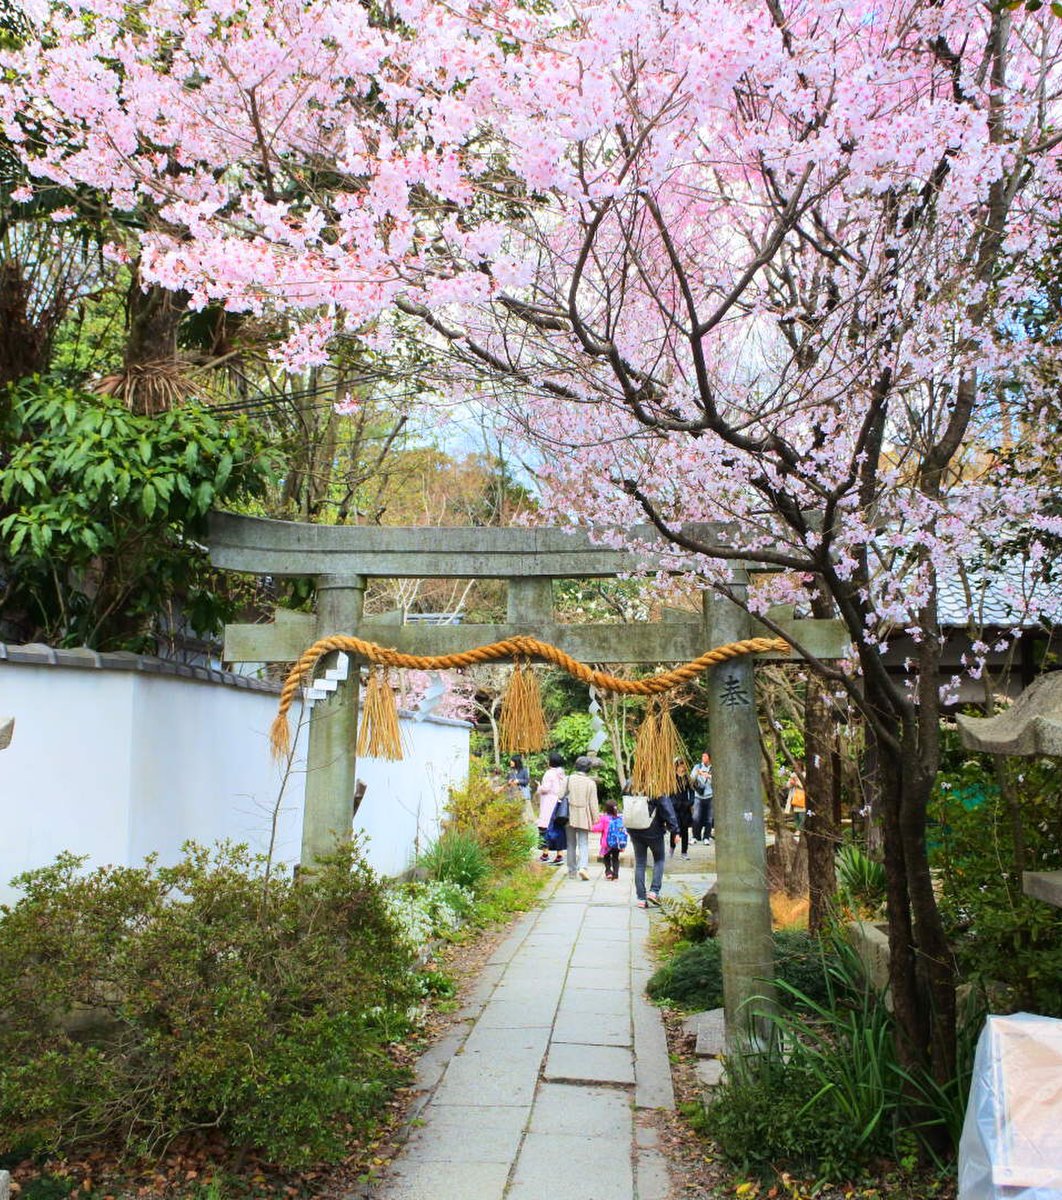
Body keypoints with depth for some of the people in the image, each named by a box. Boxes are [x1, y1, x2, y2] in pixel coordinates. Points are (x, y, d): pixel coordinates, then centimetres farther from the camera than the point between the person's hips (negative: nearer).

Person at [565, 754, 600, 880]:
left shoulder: (569, 779, -4)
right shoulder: (591, 783, -7)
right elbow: (593, 804, -4)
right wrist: (595, 818, 6)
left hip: (570, 817, 2)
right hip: (584, 818, -2)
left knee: (571, 844, 13)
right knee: (583, 843, 2)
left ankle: (571, 871, 18)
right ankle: (583, 866, -19)